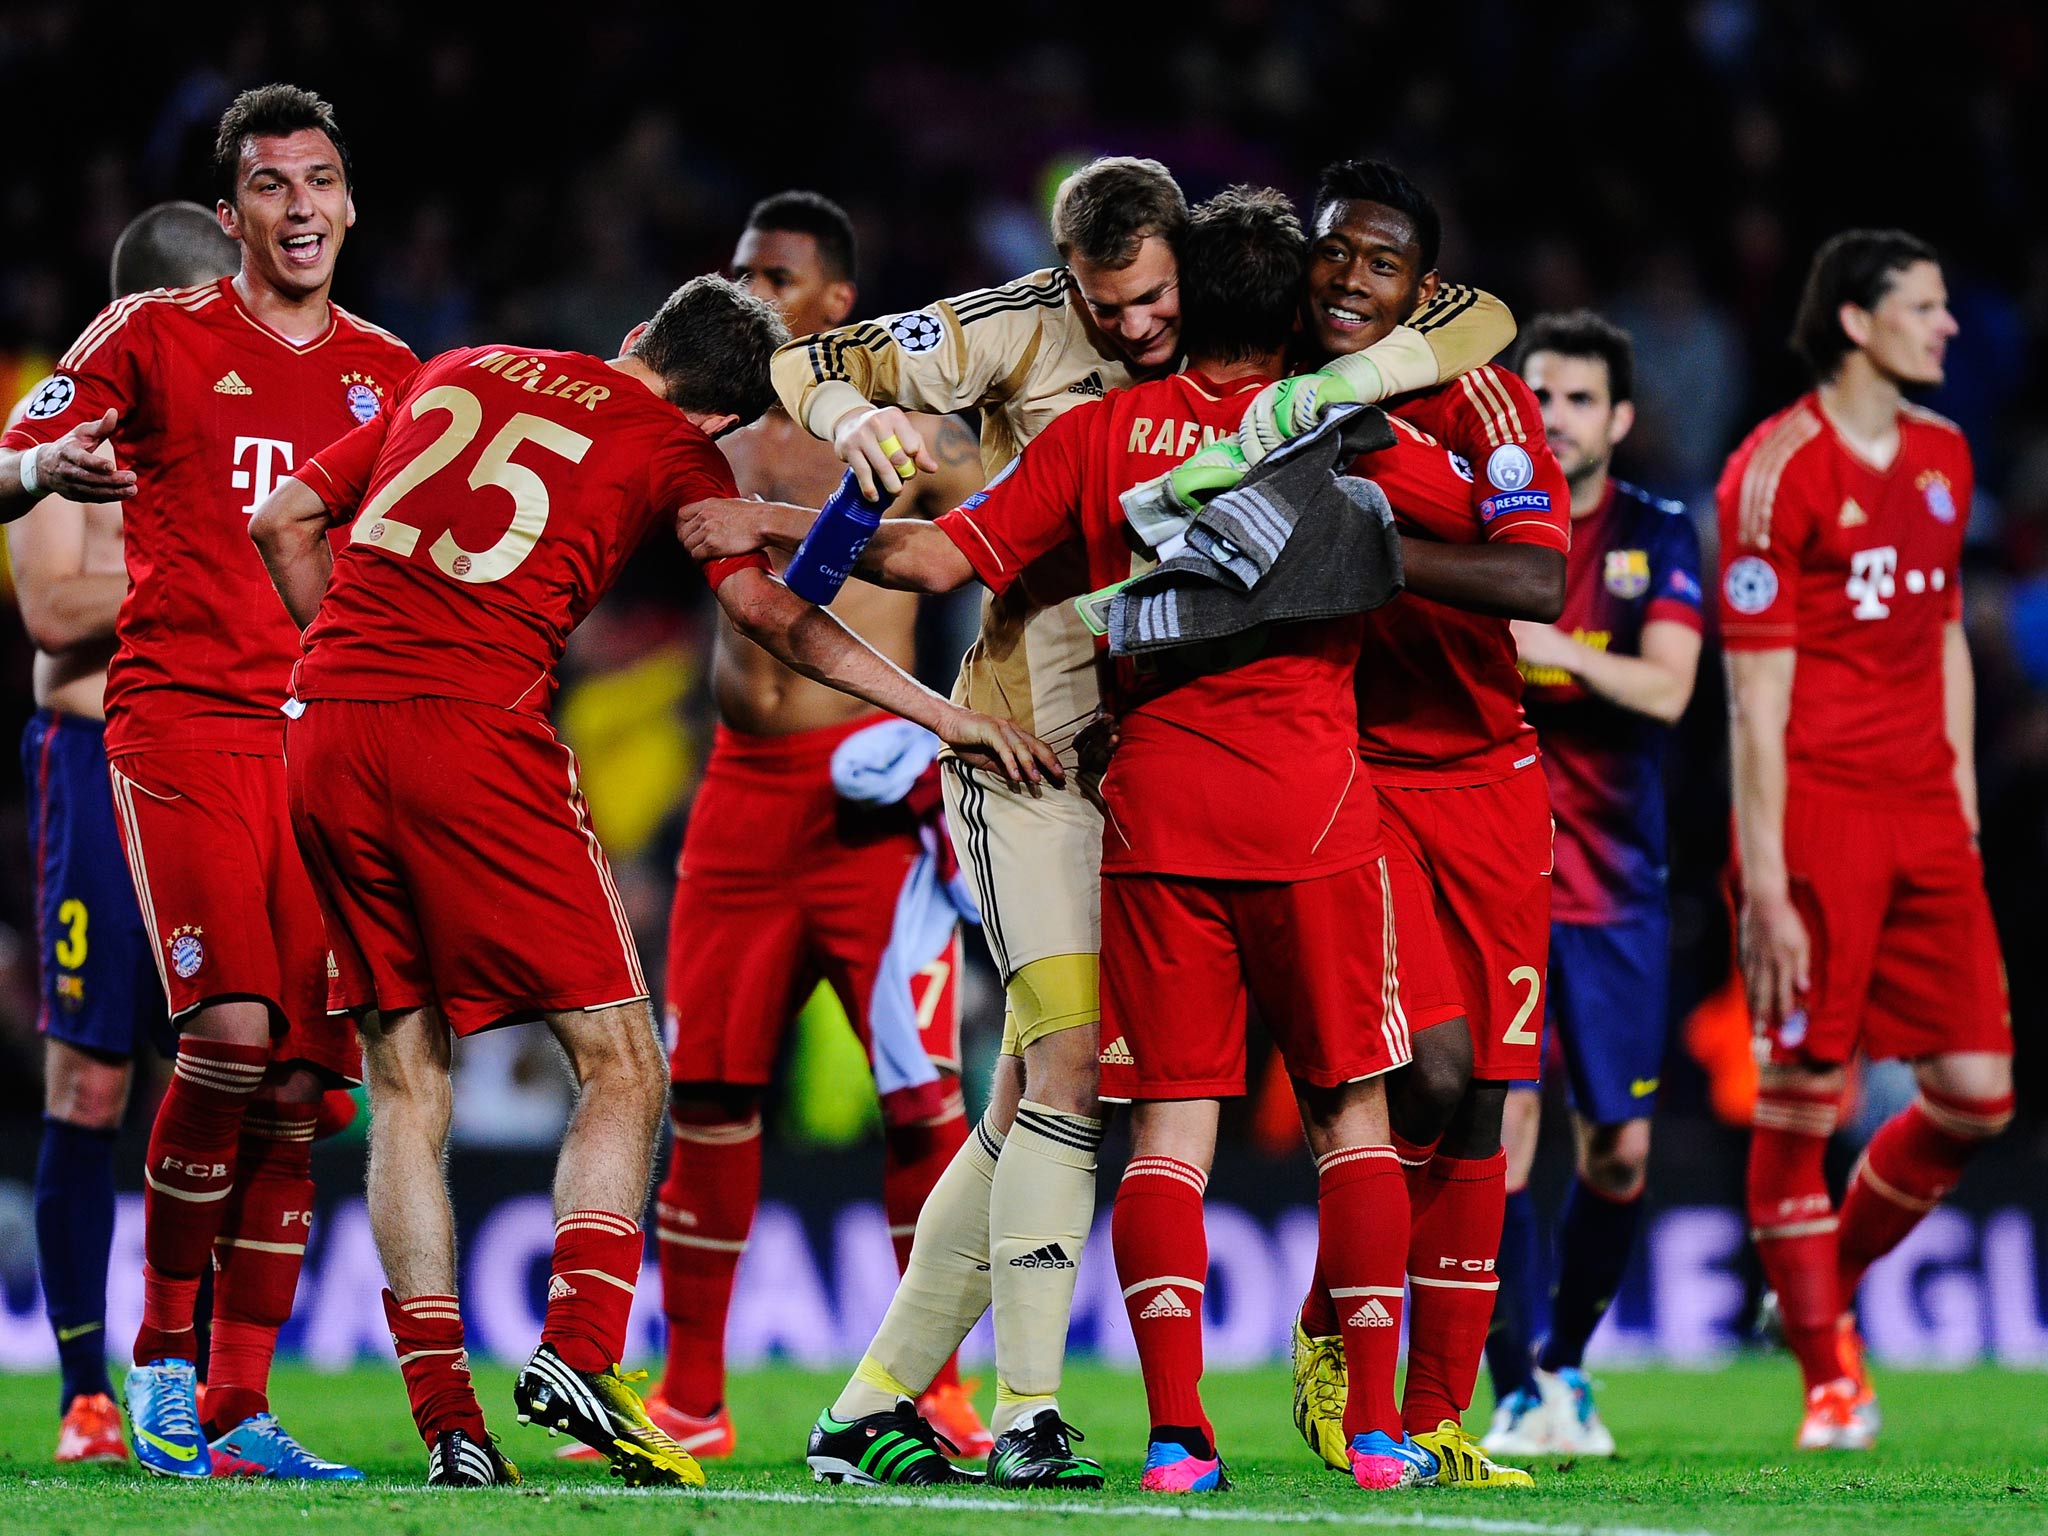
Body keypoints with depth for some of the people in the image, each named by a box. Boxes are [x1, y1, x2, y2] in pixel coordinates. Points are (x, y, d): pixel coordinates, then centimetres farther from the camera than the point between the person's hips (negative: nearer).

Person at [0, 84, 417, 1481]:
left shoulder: (389, 371, 16)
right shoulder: (154, 338, 3)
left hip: (330, 738, 4)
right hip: (183, 721, -4)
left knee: (299, 1085, 0)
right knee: (232, 1029, -19)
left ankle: (239, 1414, 5)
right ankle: (162, 1352, -3)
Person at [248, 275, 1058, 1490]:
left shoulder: (457, 372, 22)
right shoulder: (673, 449, 7)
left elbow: (285, 522, 22)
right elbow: (770, 613, 0)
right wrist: (944, 716, 5)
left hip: (325, 737, 5)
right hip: (475, 733, -5)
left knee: (408, 1090, 9)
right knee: (622, 1070, 4)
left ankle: (449, 1428, 3)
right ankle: (578, 1355, -13)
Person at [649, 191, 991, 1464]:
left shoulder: (911, 436, 0)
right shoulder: (710, 436, 13)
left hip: (873, 786, -4)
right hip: (745, 785, 4)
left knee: (920, 1092, -9)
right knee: (707, 1088, 3)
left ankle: (935, 1389, -1)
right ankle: (692, 1398, 11)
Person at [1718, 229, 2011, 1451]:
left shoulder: (1942, 456, 15)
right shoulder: (1777, 472, -8)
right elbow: (1757, 694, -10)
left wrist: (1962, 788, 15)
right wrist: (1766, 881, -14)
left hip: (1924, 812, 7)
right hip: (1816, 811, -7)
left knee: (1978, 1093, 1)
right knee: (1804, 1095, -5)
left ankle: (1829, 1277, 23)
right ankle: (1833, 1375, 2)